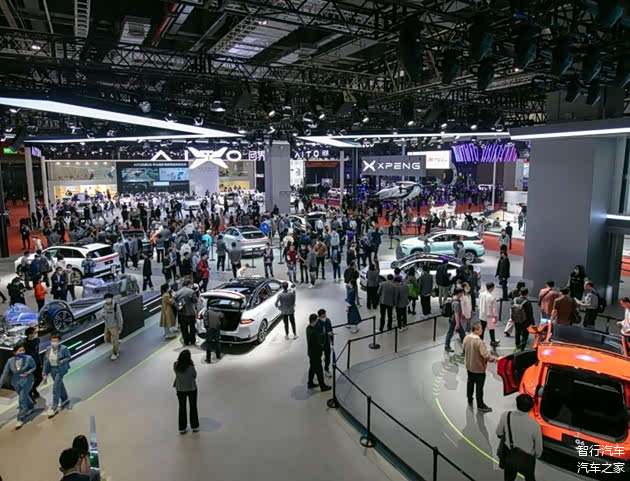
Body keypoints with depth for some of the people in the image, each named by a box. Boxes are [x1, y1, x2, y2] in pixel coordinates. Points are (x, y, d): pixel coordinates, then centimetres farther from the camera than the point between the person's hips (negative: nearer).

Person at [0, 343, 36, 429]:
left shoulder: (28, 358, -18)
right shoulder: (10, 361, -10)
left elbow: (34, 367, -3)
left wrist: (28, 372, -21)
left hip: (26, 382, -4)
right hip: (16, 383, 4)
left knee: (22, 400, -3)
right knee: (24, 396, 23)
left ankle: (21, 419, 10)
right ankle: (31, 407, 50)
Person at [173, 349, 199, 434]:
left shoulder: (175, 365, -20)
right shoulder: (191, 367, -31)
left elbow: (177, 375, 0)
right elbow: (194, 376, -12)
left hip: (180, 389, 2)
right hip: (191, 389, -2)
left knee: (182, 408, 19)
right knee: (193, 407, 18)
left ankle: (182, 428, 28)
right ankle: (195, 427, 31)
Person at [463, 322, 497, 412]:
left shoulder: (466, 338, -9)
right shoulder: (479, 342, -31)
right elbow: (486, 355, -30)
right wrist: (496, 359, -19)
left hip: (469, 366, 7)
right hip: (478, 368, -7)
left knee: (470, 383, 23)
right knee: (479, 386, 9)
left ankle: (470, 401, 38)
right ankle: (480, 406, 24)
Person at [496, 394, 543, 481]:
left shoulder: (506, 415, -21)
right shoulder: (534, 424, -26)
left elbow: (499, 433, -2)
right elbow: (538, 447, -10)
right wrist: (537, 455, 13)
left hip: (509, 457, 1)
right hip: (526, 459, -1)